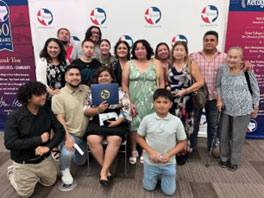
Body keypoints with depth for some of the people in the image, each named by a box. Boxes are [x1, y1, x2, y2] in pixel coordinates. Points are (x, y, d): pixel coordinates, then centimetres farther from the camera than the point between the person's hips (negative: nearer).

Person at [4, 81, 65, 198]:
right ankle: (13, 172, 36)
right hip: (23, 163, -4)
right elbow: (9, 143, -27)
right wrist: (39, 139, -27)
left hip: (44, 159, 4)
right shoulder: (14, 117, -20)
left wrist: (48, 147, -25)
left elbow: (60, 131, -8)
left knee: (50, 182, 19)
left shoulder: (47, 112, -8)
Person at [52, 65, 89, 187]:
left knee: (81, 162, 18)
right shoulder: (58, 96, -12)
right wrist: (67, 138, -24)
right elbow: (60, 119, -15)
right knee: (67, 154, -34)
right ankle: (65, 171, -2)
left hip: (85, 133, 5)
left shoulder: (87, 89, 2)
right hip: (70, 133, -5)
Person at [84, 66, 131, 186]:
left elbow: (126, 109, 1)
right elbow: (86, 111, 7)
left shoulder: (120, 91, 8)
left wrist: (118, 120, -15)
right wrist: (97, 110, -12)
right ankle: (107, 169, -10)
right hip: (97, 122, 2)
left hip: (115, 122, -1)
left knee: (115, 139, -31)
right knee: (92, 140, -27)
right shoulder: (91, 92, 13)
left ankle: (104, 170, -16)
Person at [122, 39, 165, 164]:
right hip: (135, 101, 0)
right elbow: (124, 85, 2)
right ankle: (133, 152, 19)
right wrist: (129, 103, -6)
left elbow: (161, 83, 5)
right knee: (134, 125, -1)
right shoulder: (129, 64, 6)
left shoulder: (156, 63, 7)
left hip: (151, 102, 0)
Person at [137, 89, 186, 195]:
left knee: (169, 191, 13)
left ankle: (163, 174, 40)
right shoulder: (147, 119, -14)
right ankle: (157, 174, 44)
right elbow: (140, 138, -2)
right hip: (150, 161, 0)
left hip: (169, 163, 0)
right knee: (149, 187, 16)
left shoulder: (176, 121, -14)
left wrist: (169, 155, -17)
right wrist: (150, 151, -15)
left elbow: (182, 142, -4)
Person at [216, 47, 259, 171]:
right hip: (225, 109, 3)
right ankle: (224, 158, 36)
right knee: (224, 135, 14)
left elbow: (255, 90, -1)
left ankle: (234, 161, 30)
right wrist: (219, 99, -6)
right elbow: (218, 85, 7)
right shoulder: (223, 68, -7)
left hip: (242, 110, -2)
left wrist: (255, 107, 3)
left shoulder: (247, 70, -12)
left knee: (238, 137, 9)